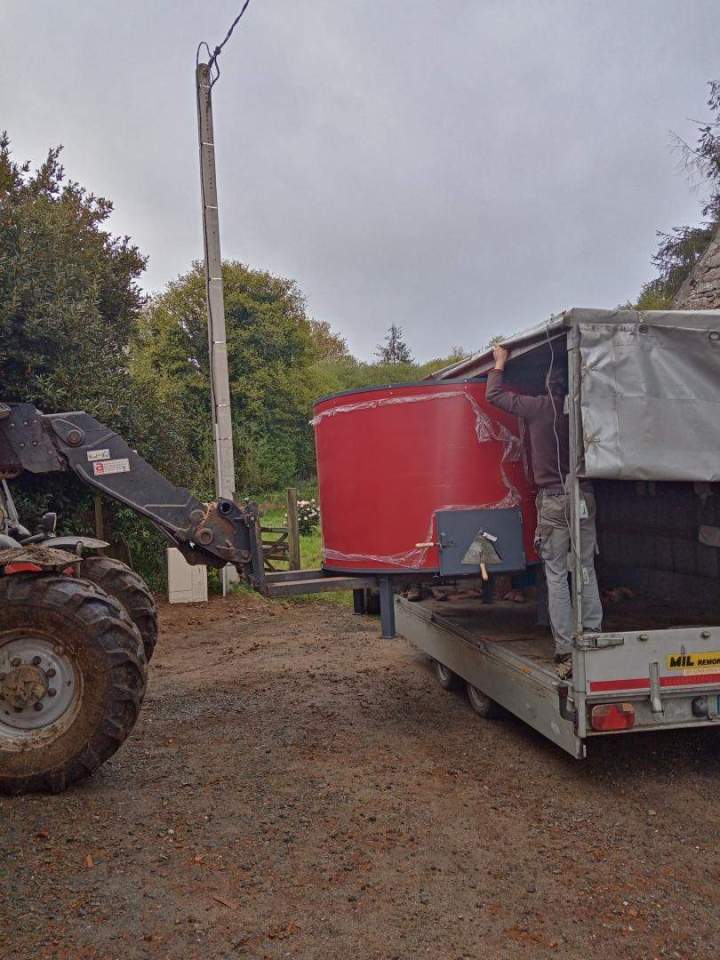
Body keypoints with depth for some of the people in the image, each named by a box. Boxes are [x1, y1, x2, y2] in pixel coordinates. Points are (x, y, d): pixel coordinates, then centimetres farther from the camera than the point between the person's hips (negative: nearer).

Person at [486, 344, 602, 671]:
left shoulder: (539, 407, -4)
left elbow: (494, 395, 7)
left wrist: (500, 362, 21)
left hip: (553, 500, -3)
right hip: (584, 497, 4)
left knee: (556, 576, 0)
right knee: (587, 571, 10)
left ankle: (565, 651, -2)